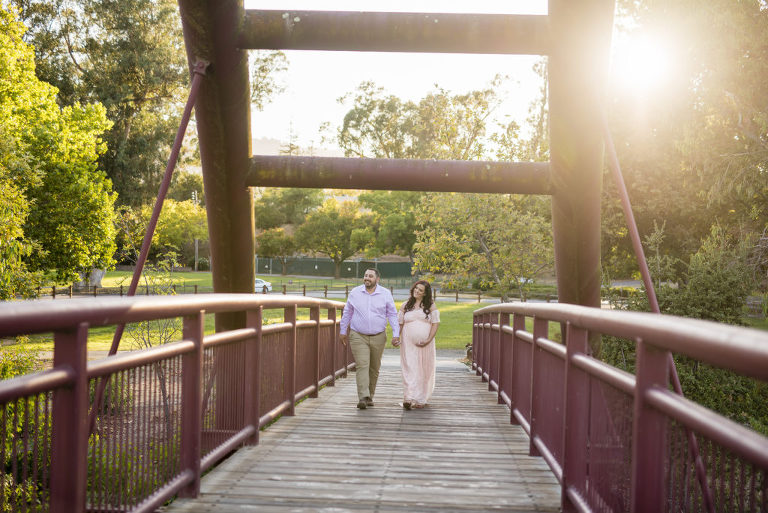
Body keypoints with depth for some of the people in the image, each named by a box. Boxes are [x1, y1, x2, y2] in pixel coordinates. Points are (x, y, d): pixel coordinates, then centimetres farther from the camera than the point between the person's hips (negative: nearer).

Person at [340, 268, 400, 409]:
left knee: (374, 368, 9)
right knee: (362, 366, -13)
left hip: (378, 337, 1)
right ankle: (363, 398, -20)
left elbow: (392, 315, 2)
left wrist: (396, 334, -5)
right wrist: (343, 331, 15)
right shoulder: (355, 293, 2)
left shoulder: (385, 294, 0)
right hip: (358, 336, -1)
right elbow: (347, 313, 12)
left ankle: (370, 396, 22)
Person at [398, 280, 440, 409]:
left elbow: (436, 323, 0)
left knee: (424, 371, 6)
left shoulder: (430, 306, 4)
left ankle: (421, 399, 18)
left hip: (425, 344, 0)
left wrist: (429, 340, -11)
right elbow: (399, 323, 11)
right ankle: (408, 398, -15)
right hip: (408, 343, 0)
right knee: (409, 369, -9)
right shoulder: (406, 306, 9)